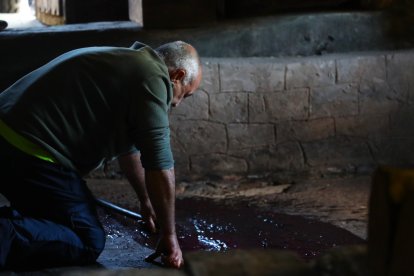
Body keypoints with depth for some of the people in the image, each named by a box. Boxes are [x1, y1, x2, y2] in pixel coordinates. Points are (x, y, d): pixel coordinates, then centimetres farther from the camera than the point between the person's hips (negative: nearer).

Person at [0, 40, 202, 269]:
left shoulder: (125, 63, 23)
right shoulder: (153, 77, -8)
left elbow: (128, 146, 36)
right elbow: (160, 168, -11)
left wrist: (146, 201, 46)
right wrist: (169, 236, -1)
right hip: (29, 153, -10)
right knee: (89, 243, -4)